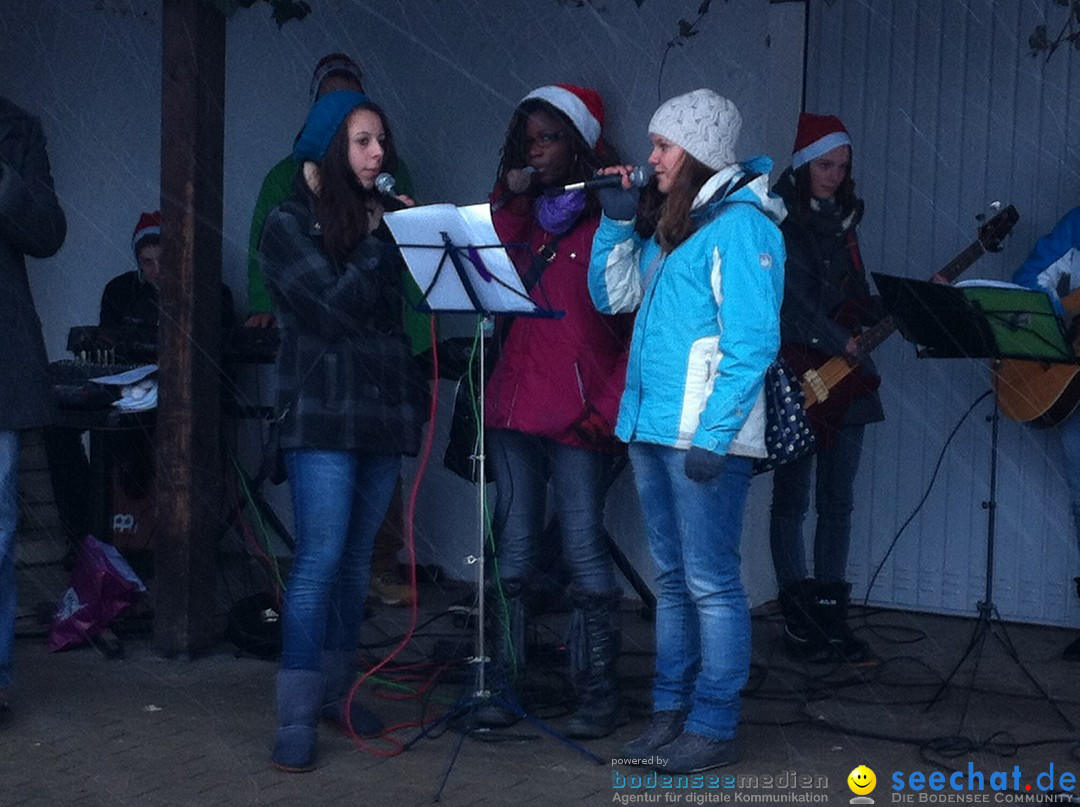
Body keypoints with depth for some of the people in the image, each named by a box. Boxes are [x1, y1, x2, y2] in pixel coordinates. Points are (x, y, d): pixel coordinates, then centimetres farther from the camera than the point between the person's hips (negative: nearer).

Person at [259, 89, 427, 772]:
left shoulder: (382, 217, 16)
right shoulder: (289, 225, -1)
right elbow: (335, 306, -13)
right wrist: (383, 241, -8)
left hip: (382, 409, 6)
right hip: (323, 413, -6)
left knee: (357, 559, 9)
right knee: (320, 559, -11)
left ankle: (336, 690, 20)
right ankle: (297, 719, -8)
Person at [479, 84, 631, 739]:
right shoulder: (526, 215, 17)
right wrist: (508, 203, -3)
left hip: (575, 414, -6)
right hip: (513, 407, 6)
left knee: (584, 549, -3)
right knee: (514, 550, 10)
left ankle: (599, 694, 5)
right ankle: (505, 682, 17)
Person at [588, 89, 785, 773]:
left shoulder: (739, 224, -10)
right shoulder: (668, 223, 15)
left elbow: (753, 344, -16)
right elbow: (612, 295, 19)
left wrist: (713, 434, -20)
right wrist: (617, 220, 7)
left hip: (706, 434, -9)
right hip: (653, 427, 9)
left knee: (711, 582, -2)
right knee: (675, 579, 14)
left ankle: (714, 728, 6)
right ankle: (671, 711, 24)